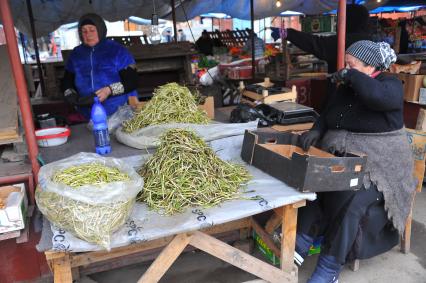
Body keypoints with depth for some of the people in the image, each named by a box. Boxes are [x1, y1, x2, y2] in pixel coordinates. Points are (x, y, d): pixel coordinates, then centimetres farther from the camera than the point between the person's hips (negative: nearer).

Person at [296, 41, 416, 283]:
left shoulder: (391, 85, -6)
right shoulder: (346, 88, 14)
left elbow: (377, 96, -29)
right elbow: (328, 115, 14)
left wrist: (351, 76, -14)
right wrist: (317, 130, -7)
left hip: (378, 164, -6)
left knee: (348, 202, -28)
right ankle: (300, 245, -15)